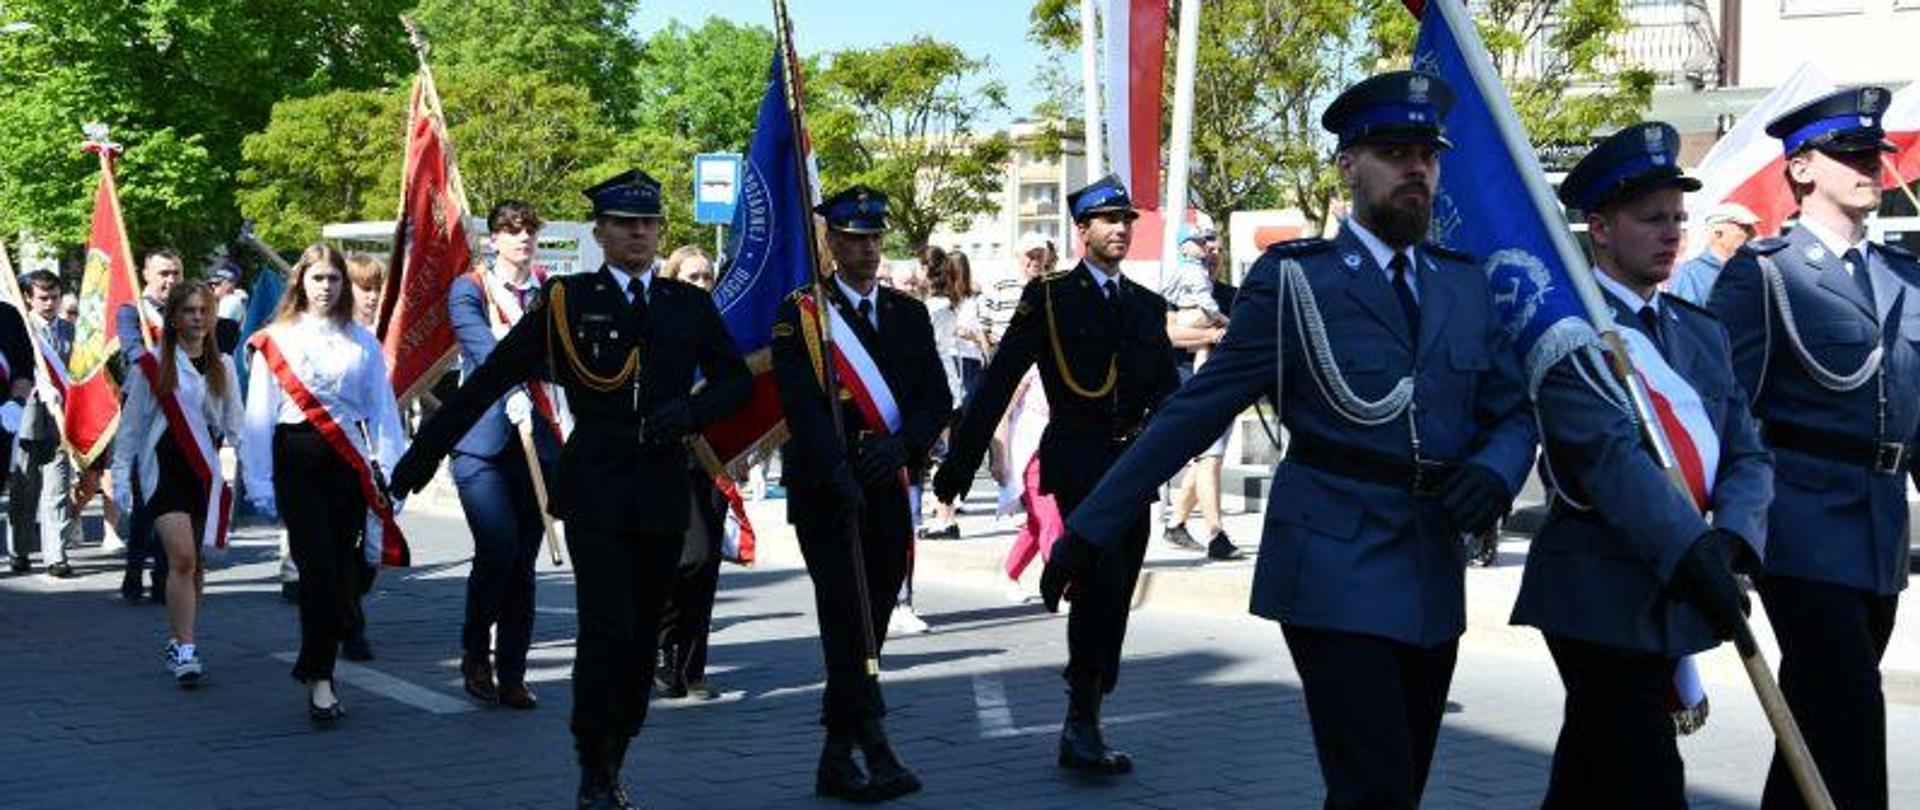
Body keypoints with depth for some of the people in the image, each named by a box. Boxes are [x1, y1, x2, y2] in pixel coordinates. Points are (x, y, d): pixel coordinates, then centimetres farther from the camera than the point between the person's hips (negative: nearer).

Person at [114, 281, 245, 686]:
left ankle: (178, 643, 21)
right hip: (165, 469, -4)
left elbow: (234, 424, 15)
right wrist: (121, 475, 3)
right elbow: (131, 425, 5)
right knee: (182, 558, -16)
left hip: (207, 471, 4)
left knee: (196, 564, 7)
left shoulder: (223, 366, 11)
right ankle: (185, 650, -18)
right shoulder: (151, 366, 1)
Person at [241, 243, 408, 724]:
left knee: (342, 569, 4)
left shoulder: (363, 342, 10)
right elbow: (260, 416, 3)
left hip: (348, 463, 3)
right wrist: (260, 484, -1)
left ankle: (316, 667, 18)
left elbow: (381, 410, 10)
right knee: (318, 567, -10)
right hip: (299, 462, -2)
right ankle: (320, 680, -9)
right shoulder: (276, 340, 5)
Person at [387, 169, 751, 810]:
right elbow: (491, 378, 3)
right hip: (595, 491, -3)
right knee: (608, 631, -10)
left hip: (664, 494, 3)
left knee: (643, 637, 6)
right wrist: (426, 450, 1)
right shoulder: (566, 301, 3)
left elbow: (736, 378, 14)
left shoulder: (691, 306, 11)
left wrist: (690, 410, -7)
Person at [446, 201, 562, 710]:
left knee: (524, 559, 3)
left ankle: (512, 675, 11)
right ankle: (475, 652, 7)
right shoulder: (468, 291, 2)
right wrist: (511, 391, -30)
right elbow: (482, 347, -15)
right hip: (482, 438, -3)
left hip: (539, 438, 3)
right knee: (498, 548, -16)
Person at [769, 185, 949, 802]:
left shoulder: (909, 314, 14)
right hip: (824, 491, -5)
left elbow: (938, 397, 7)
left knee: (869, 625, 7)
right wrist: (838, 472, -22)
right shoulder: (800, 313, 0)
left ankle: (837, 760, 15)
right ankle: (877, 751, -15)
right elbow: (800, 402, -11)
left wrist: (902, 445, -12)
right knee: (847, 620, -11)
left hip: (888, 490, 5)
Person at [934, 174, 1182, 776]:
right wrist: (959, 465, -6)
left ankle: (1083, 732, 16)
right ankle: (1083, 721, -14)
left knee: (1113, 600, 7)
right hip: (1079, 461, -5)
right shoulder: (1049, 297, 0)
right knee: (1102, 579, -20)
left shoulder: (1148, 306, 15)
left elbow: (1168, 390, 21)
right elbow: (998, 383, -2)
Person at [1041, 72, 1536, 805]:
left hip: (1434, 577, 6)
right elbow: (1196, 412, -3)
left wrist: (1494, 472, -9)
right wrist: (1092, 529, -5)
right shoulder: (1295, 280, -3)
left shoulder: (1466, 285, 12)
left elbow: (1513, 414, 15)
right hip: (1336, 573, -5)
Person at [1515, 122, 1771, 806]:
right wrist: (1690, 551, -32)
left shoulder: (1702, 333, 15)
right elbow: (1607, 455, -21)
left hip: (1674, 595, 7)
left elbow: (1748, 455, 7)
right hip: (1600, 596, -7)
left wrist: (1731, 539, -14)